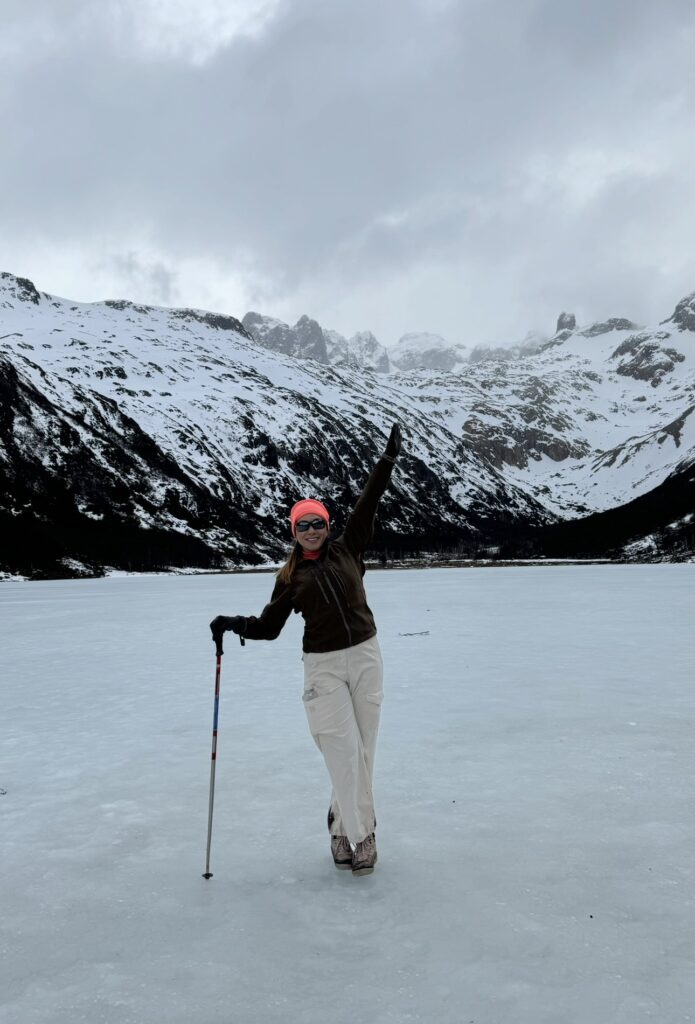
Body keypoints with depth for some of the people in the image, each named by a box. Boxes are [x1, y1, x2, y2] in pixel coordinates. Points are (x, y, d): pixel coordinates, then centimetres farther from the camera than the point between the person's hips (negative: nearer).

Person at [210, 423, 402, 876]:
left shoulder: (347, 550, 5)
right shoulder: (290, 576, 5)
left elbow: (369, 502, -1)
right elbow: (268, 626, 7)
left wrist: (389, 457, -7)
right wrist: (233, 623, -10)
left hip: (366, 656, 1)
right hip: (323, 666, -1)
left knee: (363, 749, 6)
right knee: (343, 751, -7)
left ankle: (343, 824, 23)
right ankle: (359, 833, 5)